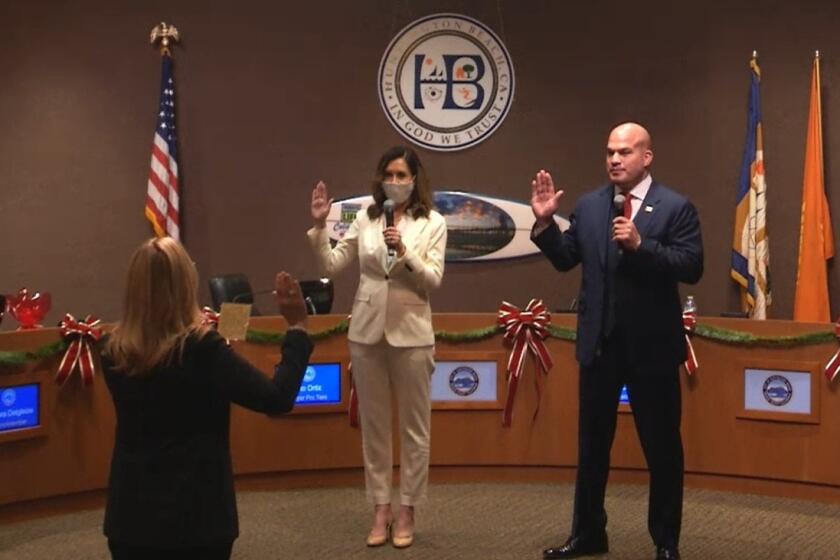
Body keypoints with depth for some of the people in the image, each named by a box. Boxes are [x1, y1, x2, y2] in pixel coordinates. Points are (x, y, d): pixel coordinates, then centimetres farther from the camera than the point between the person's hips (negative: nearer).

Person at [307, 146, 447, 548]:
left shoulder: (432, 223, -2)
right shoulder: (366, 218, 5)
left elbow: (433, 280, -8)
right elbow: (330, 267, 3)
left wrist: (404, 252, -21)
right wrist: (319, 226, -9)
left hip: (410, 334, -2)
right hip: (367, 332, 3)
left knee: (413, 425, 5)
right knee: (374, 424, 9)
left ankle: (407, 512, 16)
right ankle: (380, 510, 19)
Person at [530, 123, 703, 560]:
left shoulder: (676, 207, -7)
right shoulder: (588, 206, 5)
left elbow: (692, 268, -16)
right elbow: (565, 260, 6)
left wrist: (640, 244, -25)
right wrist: (545, 222, -8)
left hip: (651, 345, -4)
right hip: (599, 343, 4)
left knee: (662, 447, 7)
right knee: (591, 445, 14)